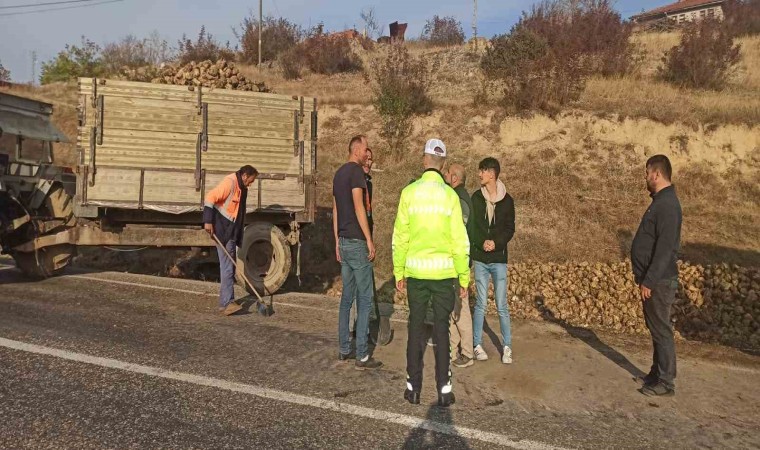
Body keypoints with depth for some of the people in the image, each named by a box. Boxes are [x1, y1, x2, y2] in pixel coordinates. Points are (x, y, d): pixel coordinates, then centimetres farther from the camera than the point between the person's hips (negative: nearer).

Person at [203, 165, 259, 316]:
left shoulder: (242, 188, 13)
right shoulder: (229, 183, -15)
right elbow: (210, 197, -21)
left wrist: (239, 237, 18)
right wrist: (208, 221, -25)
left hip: (232, 231, 9)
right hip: (221, 231, -9)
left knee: (229, 266, 13)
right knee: (227, 267, -11)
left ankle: (225, 302, 21)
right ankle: (227, 302, -10)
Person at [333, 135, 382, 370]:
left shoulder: (339, 173, 15)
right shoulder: (356, 171, -11)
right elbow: (359, 207, -18)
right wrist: (369, 240, -15)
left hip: (343, 241, 9)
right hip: (357, 242, -9)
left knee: (347, 297, 13)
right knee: (365, 298, -3)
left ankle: (344, 350, 19)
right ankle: (362, 355, 0)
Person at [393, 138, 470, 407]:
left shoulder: (409, 192, -3)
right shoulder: (450, 195, -4)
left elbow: (399, 236, -1)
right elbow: (460, 240, -5)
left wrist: (399, 272, 8)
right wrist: (464, 278, 3)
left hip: (416, 270, 1)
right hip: (444, 271, 0)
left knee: (416, 328, 10)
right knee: (442, 329, 8)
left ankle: (413, 387, 18)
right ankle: (444, 389, 12)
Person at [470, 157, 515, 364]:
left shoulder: (507, 200, 1)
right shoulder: (476, 197, 4)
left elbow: (510, 228, 1)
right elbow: (470, 226, 1)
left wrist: (496, 242, -16)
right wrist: (482, 243, -15)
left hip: (499, 258, -1)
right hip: (480, 258, 1)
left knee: (501, 305, 0)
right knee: (480, 303, 5)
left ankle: (507, 347, 11)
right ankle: (478, 345, 15)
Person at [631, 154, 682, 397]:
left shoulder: (667, 204, -19)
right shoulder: (660, 201, 13)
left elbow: (665, 248, -24)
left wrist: (649, 281, -22)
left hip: (659, 281, -10)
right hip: (654, 279, 10)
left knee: (661, 331, -1)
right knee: (656, 329, 17)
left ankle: (666, 382, 8)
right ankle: (657, 373, 28)